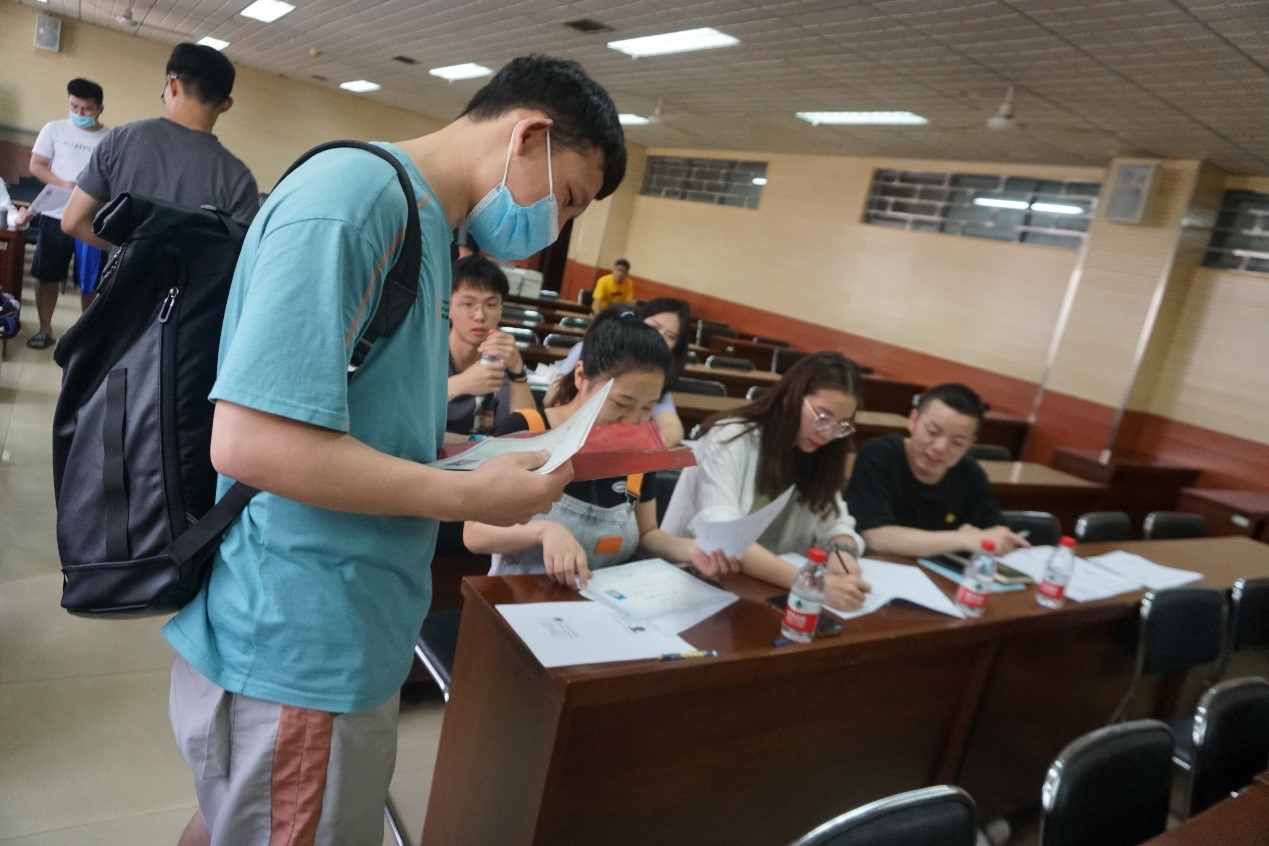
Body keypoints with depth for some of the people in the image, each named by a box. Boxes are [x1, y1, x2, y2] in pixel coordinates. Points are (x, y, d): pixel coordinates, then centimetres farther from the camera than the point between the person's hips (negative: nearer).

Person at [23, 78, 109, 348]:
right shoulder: (54, 129, 3)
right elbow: (36, 165, 2)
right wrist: (62, 183, -15)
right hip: (55, 215, 2)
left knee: (89, 281, 4)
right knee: (46, 275, 6)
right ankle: (45, 329, 18)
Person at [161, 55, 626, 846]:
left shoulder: (423, 221, 10)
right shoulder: (356, 194, -20)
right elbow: (252, 440, -27)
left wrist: (491, 454, 4)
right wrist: (472, 496, -20)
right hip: (299, 654, -9)